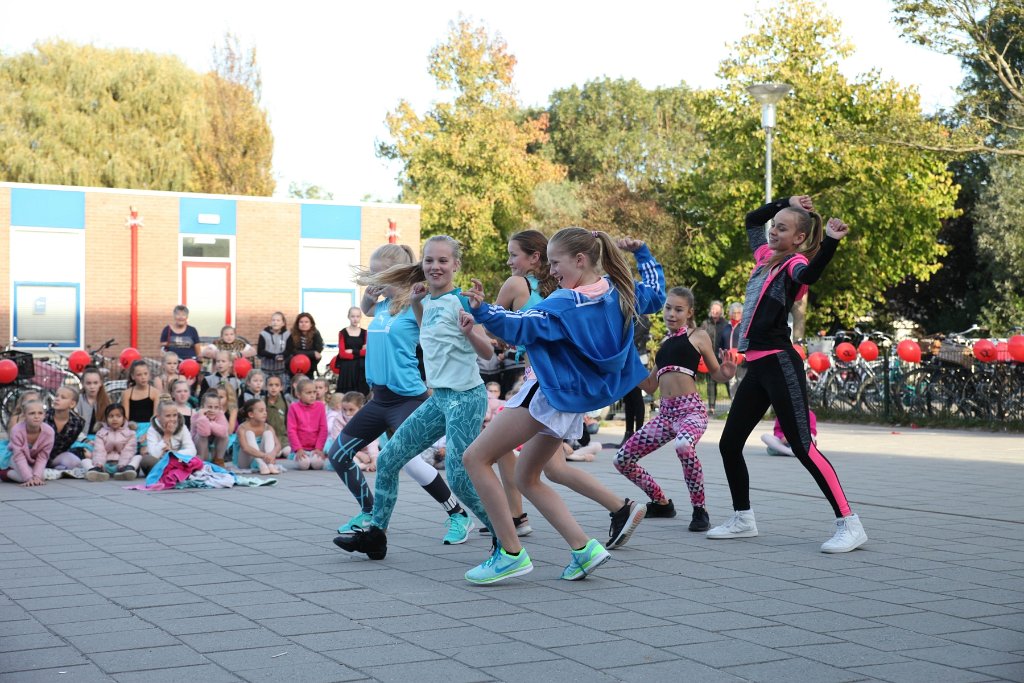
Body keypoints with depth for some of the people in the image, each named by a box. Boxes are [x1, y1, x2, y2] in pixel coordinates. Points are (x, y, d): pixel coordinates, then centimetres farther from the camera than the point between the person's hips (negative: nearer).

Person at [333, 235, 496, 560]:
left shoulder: (460, 301, -12)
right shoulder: (430, 302, 10)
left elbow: (488, 352, -12)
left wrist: (470, 331, -31)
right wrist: (416, 304, 17)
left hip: (465, 398, -9)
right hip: (439, 397, 9)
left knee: (458, 476, -12)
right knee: (388, 458, 8)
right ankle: (376, 535, 19)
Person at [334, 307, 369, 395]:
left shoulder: (364, 333, 7)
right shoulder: (343, 333, 1)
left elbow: (367, 352, -2)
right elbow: (342, 354, -7)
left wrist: (353, 351, -11)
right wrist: (360, 352, -7)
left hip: (361, 369, 2)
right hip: (346, 369, -2)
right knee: (346, 395, -5)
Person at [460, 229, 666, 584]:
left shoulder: (566, 304, -19)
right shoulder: (617, 293, 5)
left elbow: (518, 327, -30)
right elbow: (655, 294, 24)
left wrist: (482, 311, -43)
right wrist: (642, 253, 29)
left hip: (549, 393, -10)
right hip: (574, 401, 10)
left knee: (476, 458, -4)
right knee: (527, 479, 20)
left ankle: (511, 553, -7)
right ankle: (583, 548, 9)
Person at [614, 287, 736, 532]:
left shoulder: (698, 336, 6)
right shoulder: (664, 343, 21)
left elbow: (716, 373, 7)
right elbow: (650, 386, 22)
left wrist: (726, 373, -15)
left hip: (691, 409, -7)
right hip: (665, 413, 7)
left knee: (684, 445, -40)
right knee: (622, 460, 4)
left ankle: (700, 510, -20)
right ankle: (661, 503, 25)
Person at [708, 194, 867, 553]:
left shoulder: (795, 263, -8)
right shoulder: (766, 257, 16)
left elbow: (809, 274, -33)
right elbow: (752, 221, 32)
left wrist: (830, 243, -49)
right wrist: (785, 202, 21)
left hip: (779, 364, -9)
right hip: (756, 366, 9)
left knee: (802, 447, -13)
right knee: (729, 444, 12)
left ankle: (850, 524, -10)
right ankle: (743, 519, 25)